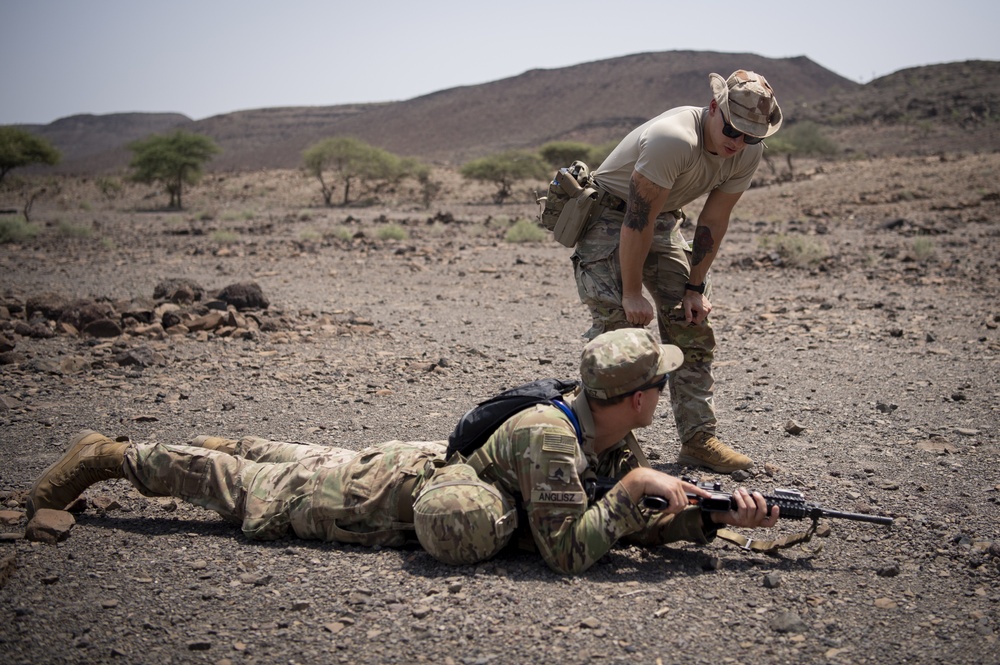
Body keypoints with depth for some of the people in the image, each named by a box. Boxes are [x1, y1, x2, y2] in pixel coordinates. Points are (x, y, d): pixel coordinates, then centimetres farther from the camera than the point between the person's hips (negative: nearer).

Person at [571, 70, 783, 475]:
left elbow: (713, 221, -2)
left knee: (692, 326, 1)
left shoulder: (747, 155, -12)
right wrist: (632, 292, -24)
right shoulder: (673, 140, -34)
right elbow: (638, 219, -29)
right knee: (618, 323, -17)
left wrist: (695, 286, -3)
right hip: (609, 214, -7)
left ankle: (698, 440, 7)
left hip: (664, 221, 7)